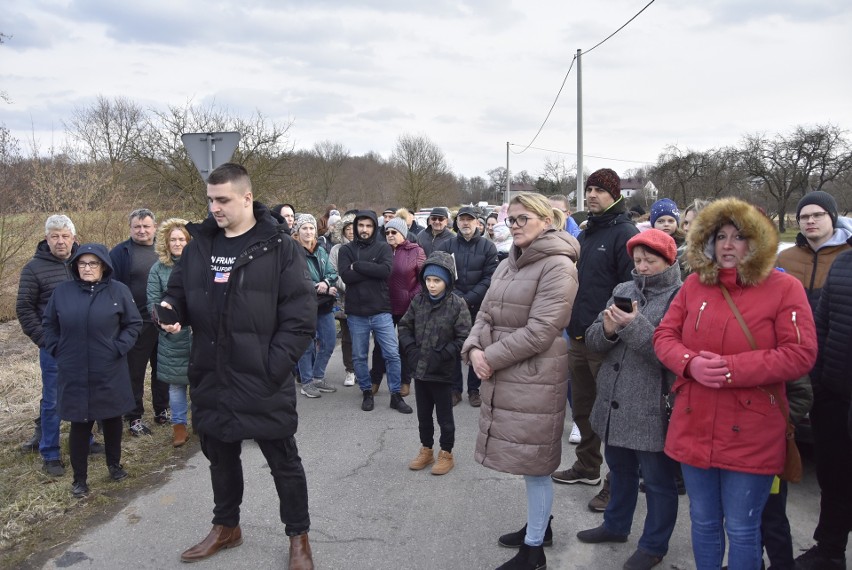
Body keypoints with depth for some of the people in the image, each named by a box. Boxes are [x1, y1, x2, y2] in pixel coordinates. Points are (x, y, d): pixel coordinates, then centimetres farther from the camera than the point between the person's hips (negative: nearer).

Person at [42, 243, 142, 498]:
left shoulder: (118, 290, -5)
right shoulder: (62, 291, -1)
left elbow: (134, 324, 1)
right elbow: (49, 324, 11)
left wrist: (119, 348, -9)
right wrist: (56, 350, 1)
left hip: (110, 373, 0)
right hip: (74, 374, 0)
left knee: (112, 419, 15)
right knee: (79, 424, 6)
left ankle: (114, 464, 37)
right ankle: (79, 478, 21)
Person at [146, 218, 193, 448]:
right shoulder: (159, 269, 2)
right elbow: (153, 303, 0)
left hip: (198, 334, -1)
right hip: (172, 337, 1)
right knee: (175, 381, 10)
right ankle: (179, 425, 24)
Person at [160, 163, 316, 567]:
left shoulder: (280, 248, -10)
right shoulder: (199, 245, 5)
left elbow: (301, 315, -13)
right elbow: (180, 291, 15)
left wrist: (274, 365, -18)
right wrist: (170, 308, -9)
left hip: (263, 384, -5)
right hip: (210, 380, 5)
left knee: (283, 462, 10)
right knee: (221, 458, 22)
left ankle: (298, 536, 29)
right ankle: (226, 527, 43)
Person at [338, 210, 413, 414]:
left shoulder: (384, 248, 2)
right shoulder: (346, 250, 3)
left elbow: (386, 270, -17)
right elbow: (346, 275, -13)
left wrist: (357, 265, -14)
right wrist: (373, 270, -15)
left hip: (381, 312, -1)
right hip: (356, 314, 1)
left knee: (392, 355, 1)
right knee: (359, 357, 10)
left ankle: (396, 395, 13)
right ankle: (366, 392, 27)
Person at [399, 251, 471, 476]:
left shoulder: (458, 304, -12)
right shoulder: (418, 300, 1)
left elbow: (463, 339, -14)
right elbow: (405, 326, 9)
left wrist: (442, 356, -19)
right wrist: (410, 350, -5)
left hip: (442, 372, -4)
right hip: (419, 369, 4)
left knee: (444, 417, 10)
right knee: (423, 415, 18)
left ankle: (446, 454, 26)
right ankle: (426, 450, 35)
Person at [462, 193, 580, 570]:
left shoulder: (558, 267, -14)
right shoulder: (509, 265, 14)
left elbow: (539, 331, -20)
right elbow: (486, 314, 13)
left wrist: (490, 357, -16)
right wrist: (474, 349, -6)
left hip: (534, 379, -8)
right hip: (503, 375, 8)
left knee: (534, 463, 2)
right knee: (526, 458, 20)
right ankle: (537, 524, 38)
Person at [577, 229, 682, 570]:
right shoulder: (622, 291, 8)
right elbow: (593, 341, 5)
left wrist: (636, 327, -28)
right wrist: (607, 329, -16)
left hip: (653, 410, -6)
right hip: (614, 404, 7)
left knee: (657, 481, 11)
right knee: (620, 471, 24)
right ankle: (615, 525, 43)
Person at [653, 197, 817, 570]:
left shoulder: (784, 287, -7)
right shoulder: (694, 285, 5)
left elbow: (800, 354, -14)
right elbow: (664, 336, 5)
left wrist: (732, 369, -22)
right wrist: (690, 363, -17)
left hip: (751, 435, -4)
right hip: (695, 428, 4)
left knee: (742, 530, 10)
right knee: (703, 522, 18)